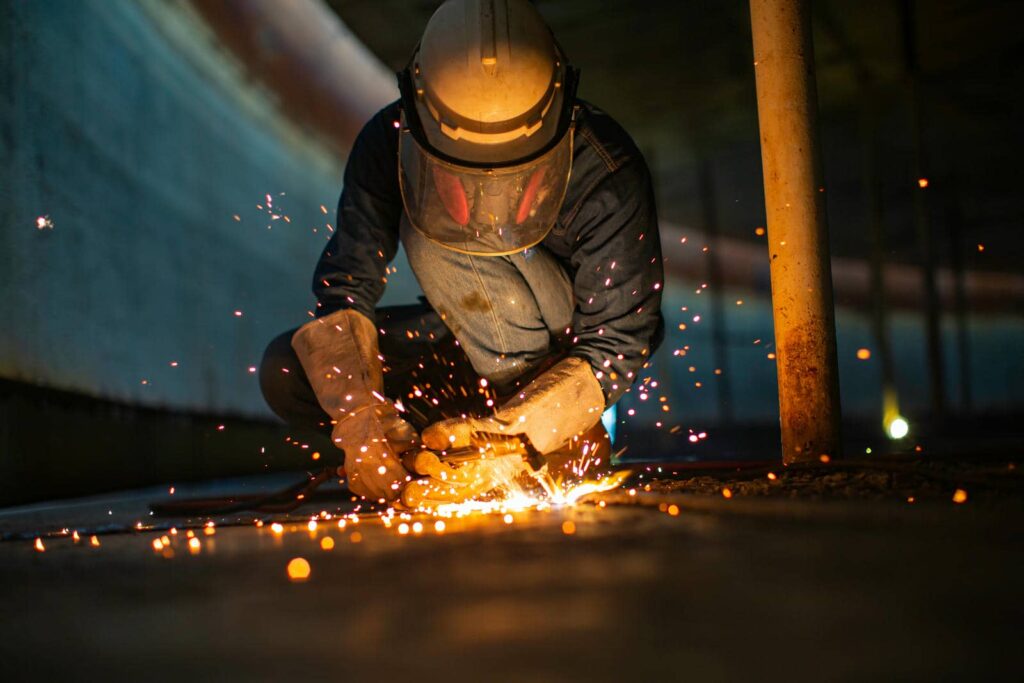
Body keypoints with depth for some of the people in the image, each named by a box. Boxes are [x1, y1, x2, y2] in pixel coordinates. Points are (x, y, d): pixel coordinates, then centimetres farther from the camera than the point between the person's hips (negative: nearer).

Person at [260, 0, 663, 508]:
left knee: (433, 237, -31)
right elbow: (344, 288, -17)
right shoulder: (388, 144, -20)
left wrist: (510, 442, -38)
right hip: (472, 334, 5)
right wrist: (360, 420, -35)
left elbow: (618, 342, -24)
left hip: (573, 345, -4)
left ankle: (572, 431, -19)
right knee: (287, 374, -15)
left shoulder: (608, 175, -28)